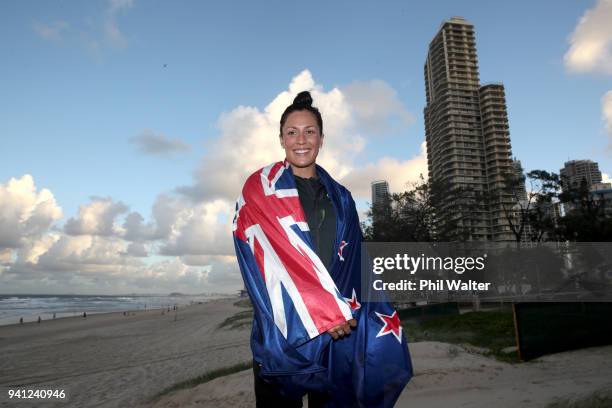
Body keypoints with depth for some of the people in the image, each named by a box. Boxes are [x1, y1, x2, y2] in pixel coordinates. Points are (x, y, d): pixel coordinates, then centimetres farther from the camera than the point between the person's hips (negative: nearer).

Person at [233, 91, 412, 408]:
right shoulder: (259, 189, -1)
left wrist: (344, 309, -7)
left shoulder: (340, 198, 13)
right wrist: (326, 312, -17)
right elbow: (268, 261, -12)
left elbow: (352, 262, 9)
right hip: (282, 328, -3)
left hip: (339, 327, 4)